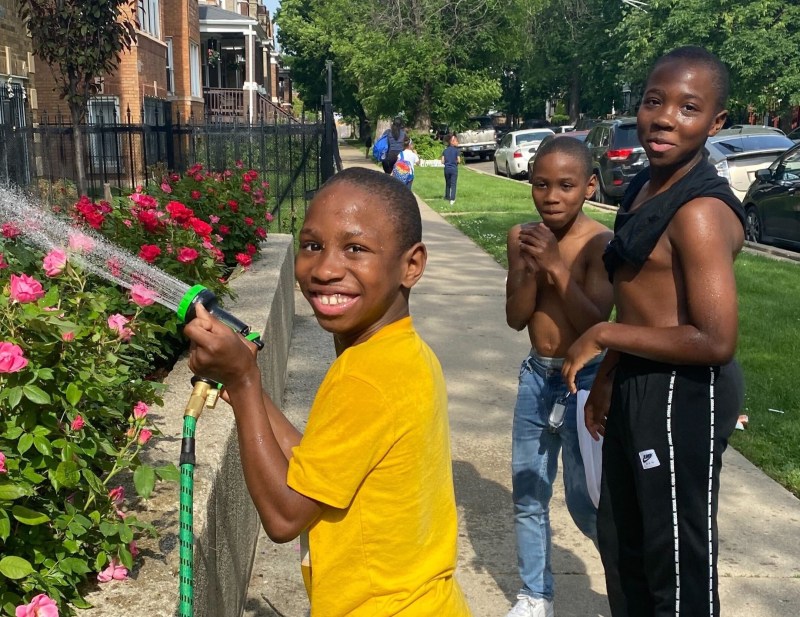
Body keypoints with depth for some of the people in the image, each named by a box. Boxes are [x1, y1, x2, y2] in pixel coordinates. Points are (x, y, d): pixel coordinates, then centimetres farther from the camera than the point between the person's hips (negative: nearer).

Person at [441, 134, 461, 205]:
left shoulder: (445, 150, 5)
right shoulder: (457, 150, -7)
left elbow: (442, 161, 2)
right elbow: (459, 161, -10)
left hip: (447, 169, 4)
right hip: (454, 169, -4)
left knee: (447, 184, 18)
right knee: (453, 184, -2)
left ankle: (447, 197, 28)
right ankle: (452, 199, -9)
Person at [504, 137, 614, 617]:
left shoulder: (601, 243, -15)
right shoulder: (522, 237, -1)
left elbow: (596, 325, -21)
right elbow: (516, 318, -3)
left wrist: (557, 265, -28)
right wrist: (530, 268, -19)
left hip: (586, 380, -5)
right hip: (536, 376, 5)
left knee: (585, 502, 4)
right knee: (527, 493, 13)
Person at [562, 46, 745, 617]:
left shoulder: (700, 211, -23)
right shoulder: (647, 186, 7)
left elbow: (716, 340, -27)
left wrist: (602, 336, -18)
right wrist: (606, 378, 17)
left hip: (684, 397, -10)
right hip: (638, 388, 10)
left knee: (679, 563, 9)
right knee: (621, 542, 25)